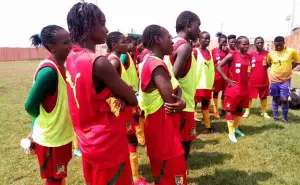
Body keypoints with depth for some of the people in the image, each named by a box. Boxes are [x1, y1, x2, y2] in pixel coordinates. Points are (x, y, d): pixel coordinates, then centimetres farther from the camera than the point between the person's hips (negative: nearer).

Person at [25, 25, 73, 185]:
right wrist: (46, 120, -4)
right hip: (51, 137, -7)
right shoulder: (49, 70, -26)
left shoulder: (60, 66, 1)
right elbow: (30, 106, -21)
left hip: (61, 133, 8)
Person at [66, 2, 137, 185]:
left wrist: (113, 96, -8)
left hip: (87, 141, 8)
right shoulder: (99, 62, -26)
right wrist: (118, 96, 1)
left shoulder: (71, 59, 0)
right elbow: (132, 99, -18)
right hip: (108, 145, -8)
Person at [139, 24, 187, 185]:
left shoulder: (148, 63, 9)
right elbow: (171, 102, -22)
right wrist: (181, 104, -1)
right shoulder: (157, 66, -20)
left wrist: (180, 104, -7)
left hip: (159, 127, 10)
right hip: (163, 129, -10)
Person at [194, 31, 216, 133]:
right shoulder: (195, 52, -9)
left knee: (206, 105, 16)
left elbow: (212, 68, 16)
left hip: (208, 84, 7)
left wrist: (212, 83, 13)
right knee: (193, 105, 2)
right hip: (197, 84, -7)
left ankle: (208, 127, 26)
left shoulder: (210, 52, 11)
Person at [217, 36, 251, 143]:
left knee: (240, 109, 16)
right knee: (230, 110, 2)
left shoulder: (249, 57, 7)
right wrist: (227, 79, -14)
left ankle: (236, 128, 32)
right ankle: (231, 133, 9)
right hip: (233, 88, -6)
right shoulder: (232, 55, -10)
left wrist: (247, 80, 7)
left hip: (244, 88, 6)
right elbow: (218, 67, -12)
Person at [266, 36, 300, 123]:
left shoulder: (291, 51, -8)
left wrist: (289, 68, -1)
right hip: (274, 80, 1)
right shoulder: (271, 54, -4)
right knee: (275, 98, 11)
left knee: (284, 99, -4)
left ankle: (285, 117, 17)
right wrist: (276, 68, 3)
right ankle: (275, 116, 24)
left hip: (285, 80, -1)